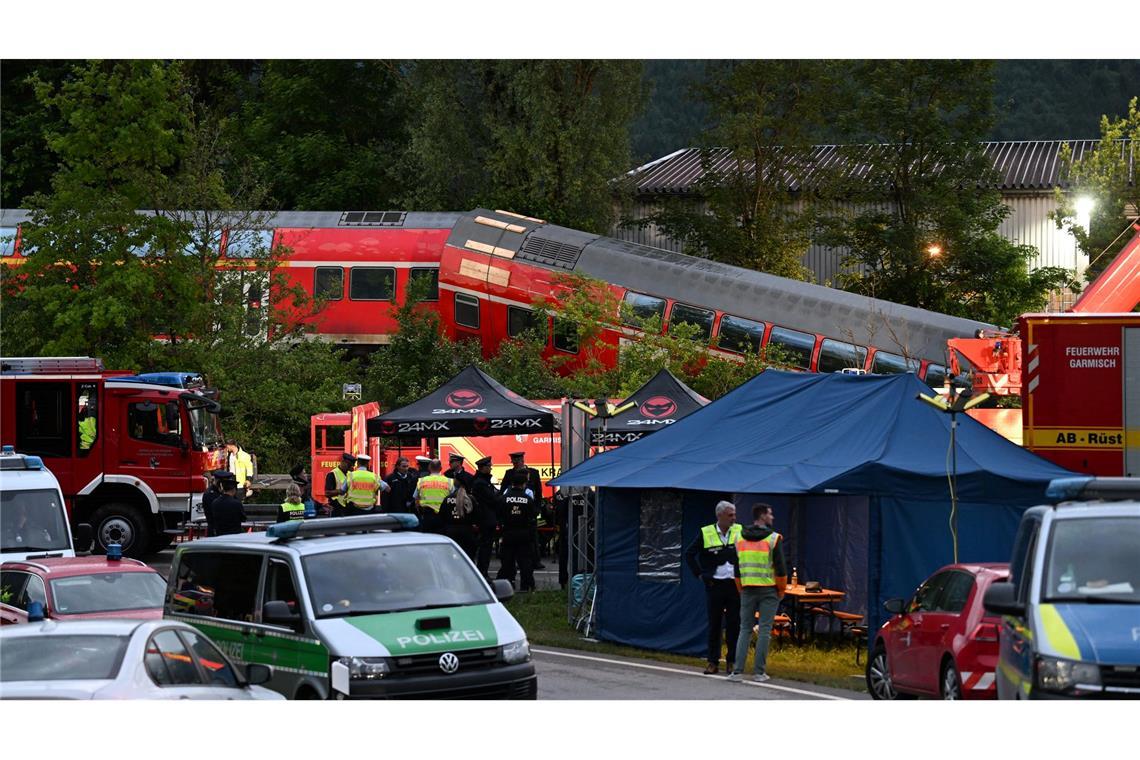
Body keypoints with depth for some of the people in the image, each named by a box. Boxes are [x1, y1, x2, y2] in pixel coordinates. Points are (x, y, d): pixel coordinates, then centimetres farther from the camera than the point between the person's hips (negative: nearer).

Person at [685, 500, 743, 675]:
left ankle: (732, 661, 10)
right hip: (714, 585, -1)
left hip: (735, 585, 1)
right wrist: (700, 574, 3)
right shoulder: (706, 534, 0)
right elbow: (689, 554, 7)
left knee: (734, 625, 2)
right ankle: (713, 662, 9)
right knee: (714, 624, 3)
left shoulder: (740, 532, 3)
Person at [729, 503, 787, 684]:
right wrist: (782, 590, 3)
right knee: (764, 630, 1)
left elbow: (736, 568, 11)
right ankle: (759, 672, 0)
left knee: (745, 629, 8)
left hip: (747, 590, 4)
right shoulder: (773, 538, -8)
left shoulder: (740, 538, 7)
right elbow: (780, 567, -9)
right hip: (768, 590, -4)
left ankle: (738, 670, -2)